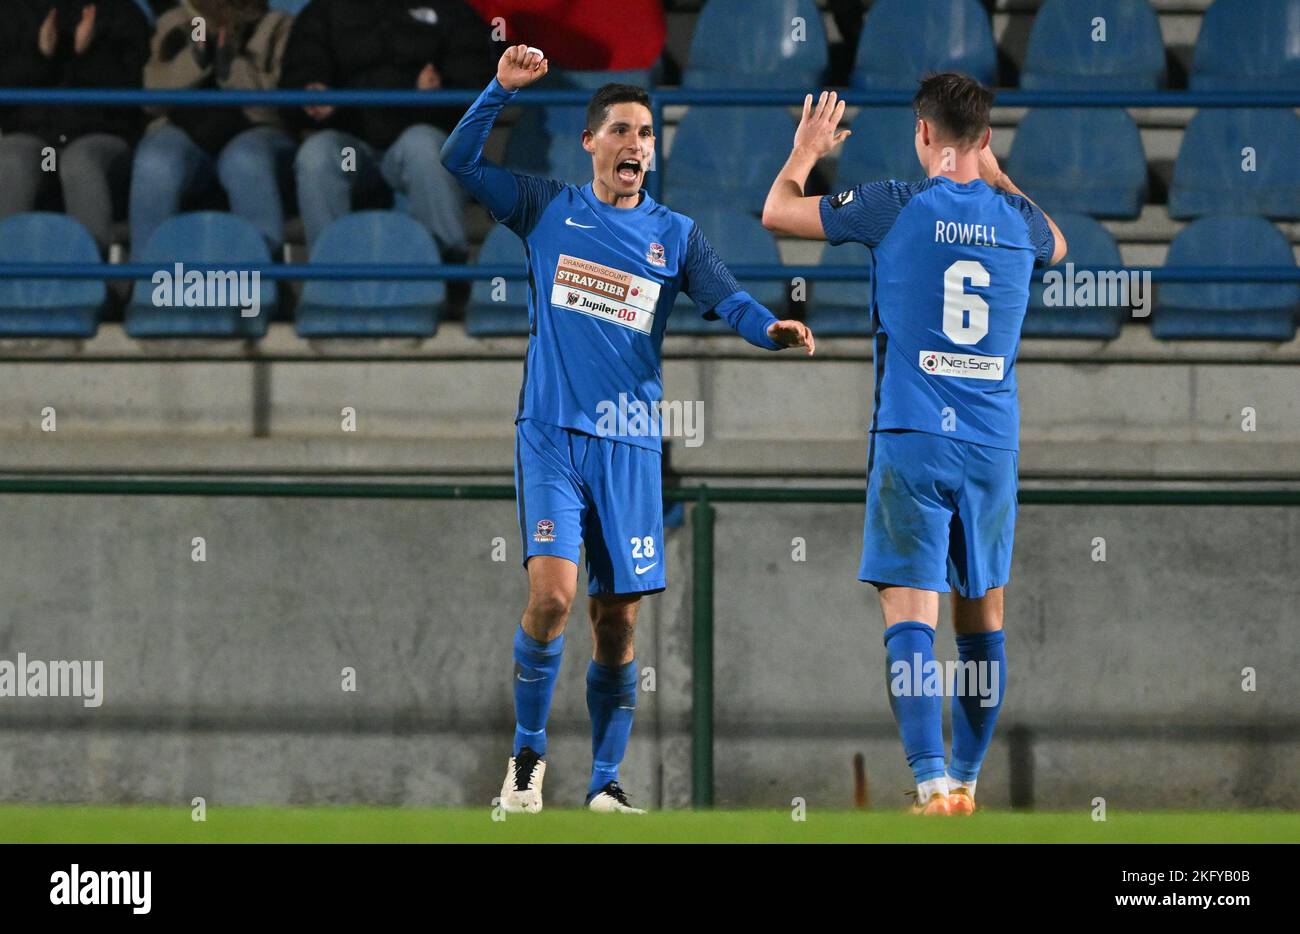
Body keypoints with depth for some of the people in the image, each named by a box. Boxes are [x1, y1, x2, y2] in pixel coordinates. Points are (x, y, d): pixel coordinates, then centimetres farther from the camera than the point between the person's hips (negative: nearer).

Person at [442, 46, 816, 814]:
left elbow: (727, 298, -5)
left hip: (630, 446, 2)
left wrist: (770, 327, -27)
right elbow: (460, 159, 5)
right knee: (552, 591, -18)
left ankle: (605, 783, 12)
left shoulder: (675, 234, 8)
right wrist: (503, 89, -9)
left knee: (618, 621, 2)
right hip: (551, 433, -2)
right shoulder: (548, 210, 7)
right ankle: (528, 751, 0)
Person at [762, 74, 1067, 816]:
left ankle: (935, 781, -22)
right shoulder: (1019, 219, 6)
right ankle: (968, 777, 22)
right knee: (983, 615, 14)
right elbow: (1057, 246, 33)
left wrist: (807, 151, 25)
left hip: (913, 441, -4)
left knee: (911, 614, -8)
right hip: (994, 445, 4)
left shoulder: (896, 206, -6)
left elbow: (778, 212, 7)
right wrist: (995, 172, 41)